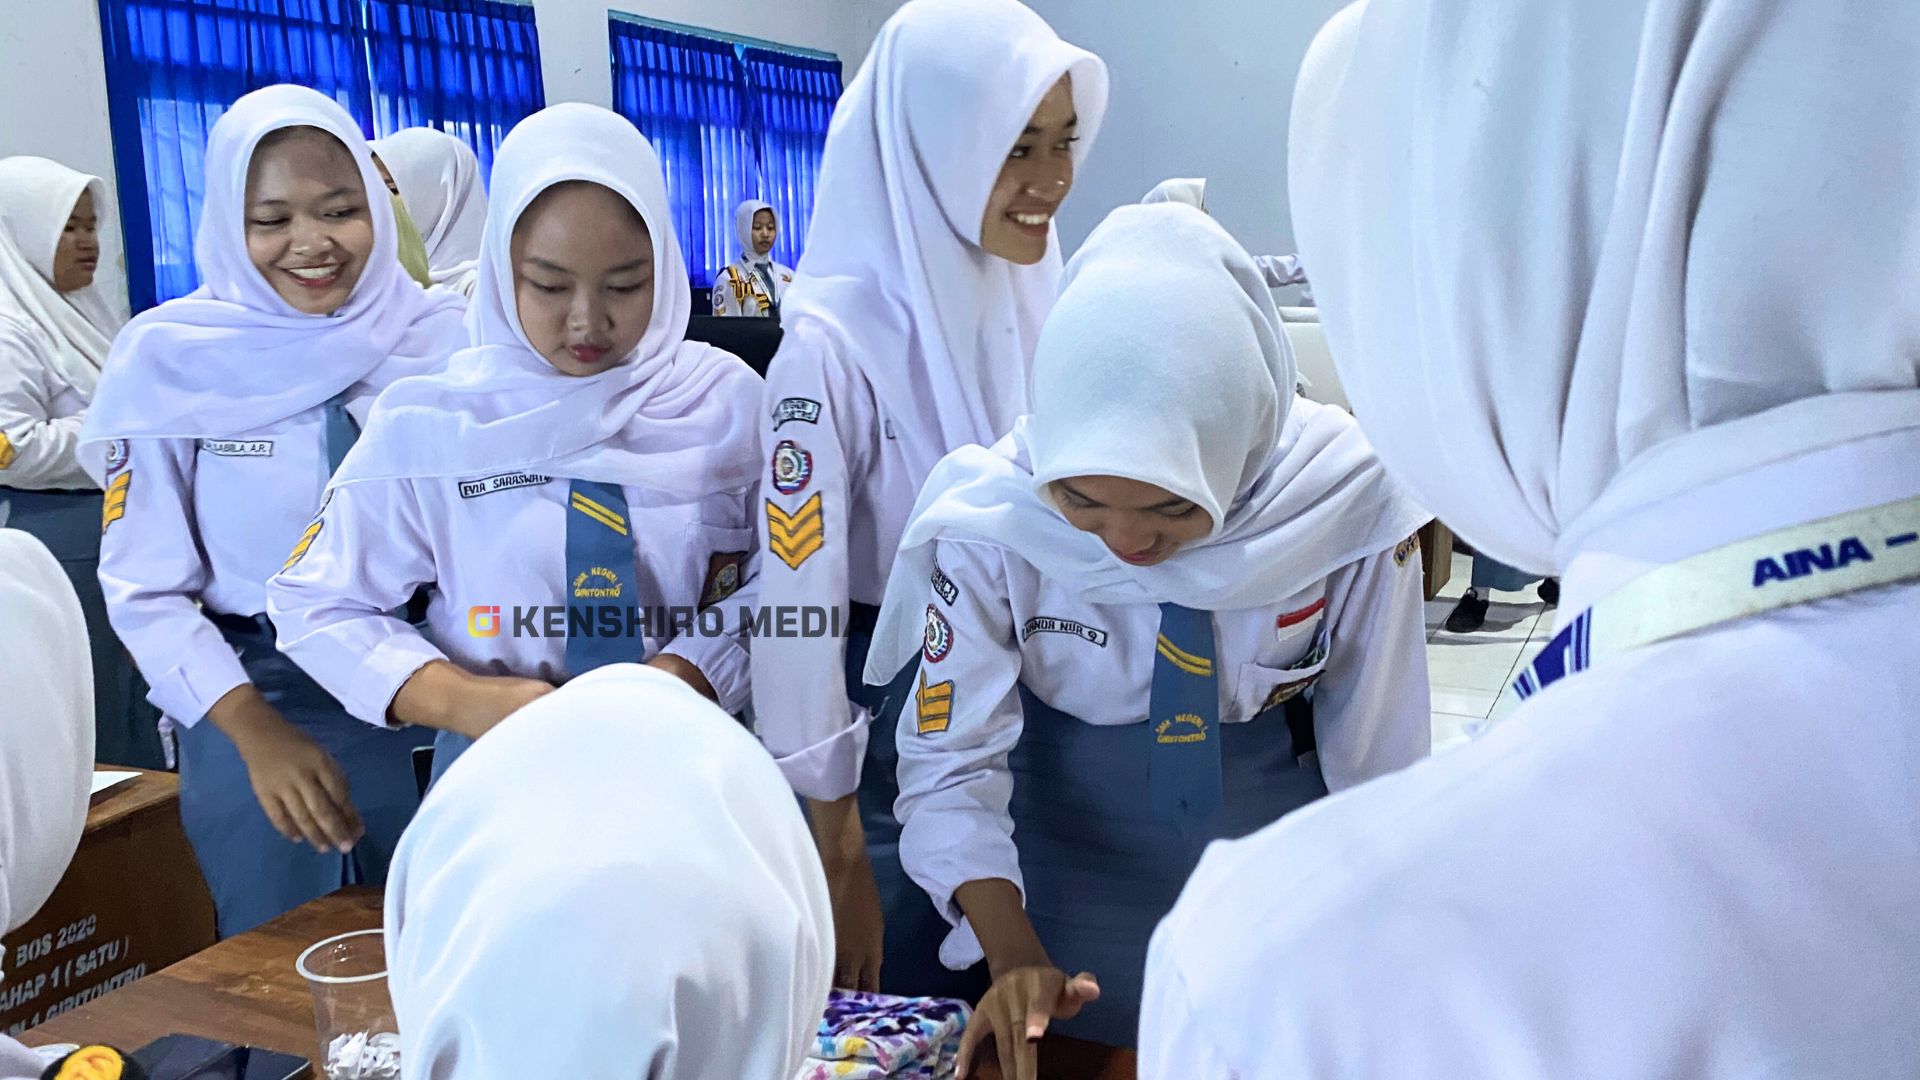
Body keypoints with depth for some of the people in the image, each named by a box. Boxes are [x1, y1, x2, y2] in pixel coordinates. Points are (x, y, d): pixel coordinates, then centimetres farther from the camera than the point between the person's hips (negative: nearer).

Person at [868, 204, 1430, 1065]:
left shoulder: (1344, 502, -26)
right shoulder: (991, 519, -27)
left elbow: (1379, 764, -13)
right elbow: (953, 756, -18)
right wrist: (1014, 958, -31)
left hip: (1278, 831, 1)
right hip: (1074, 836, 0)